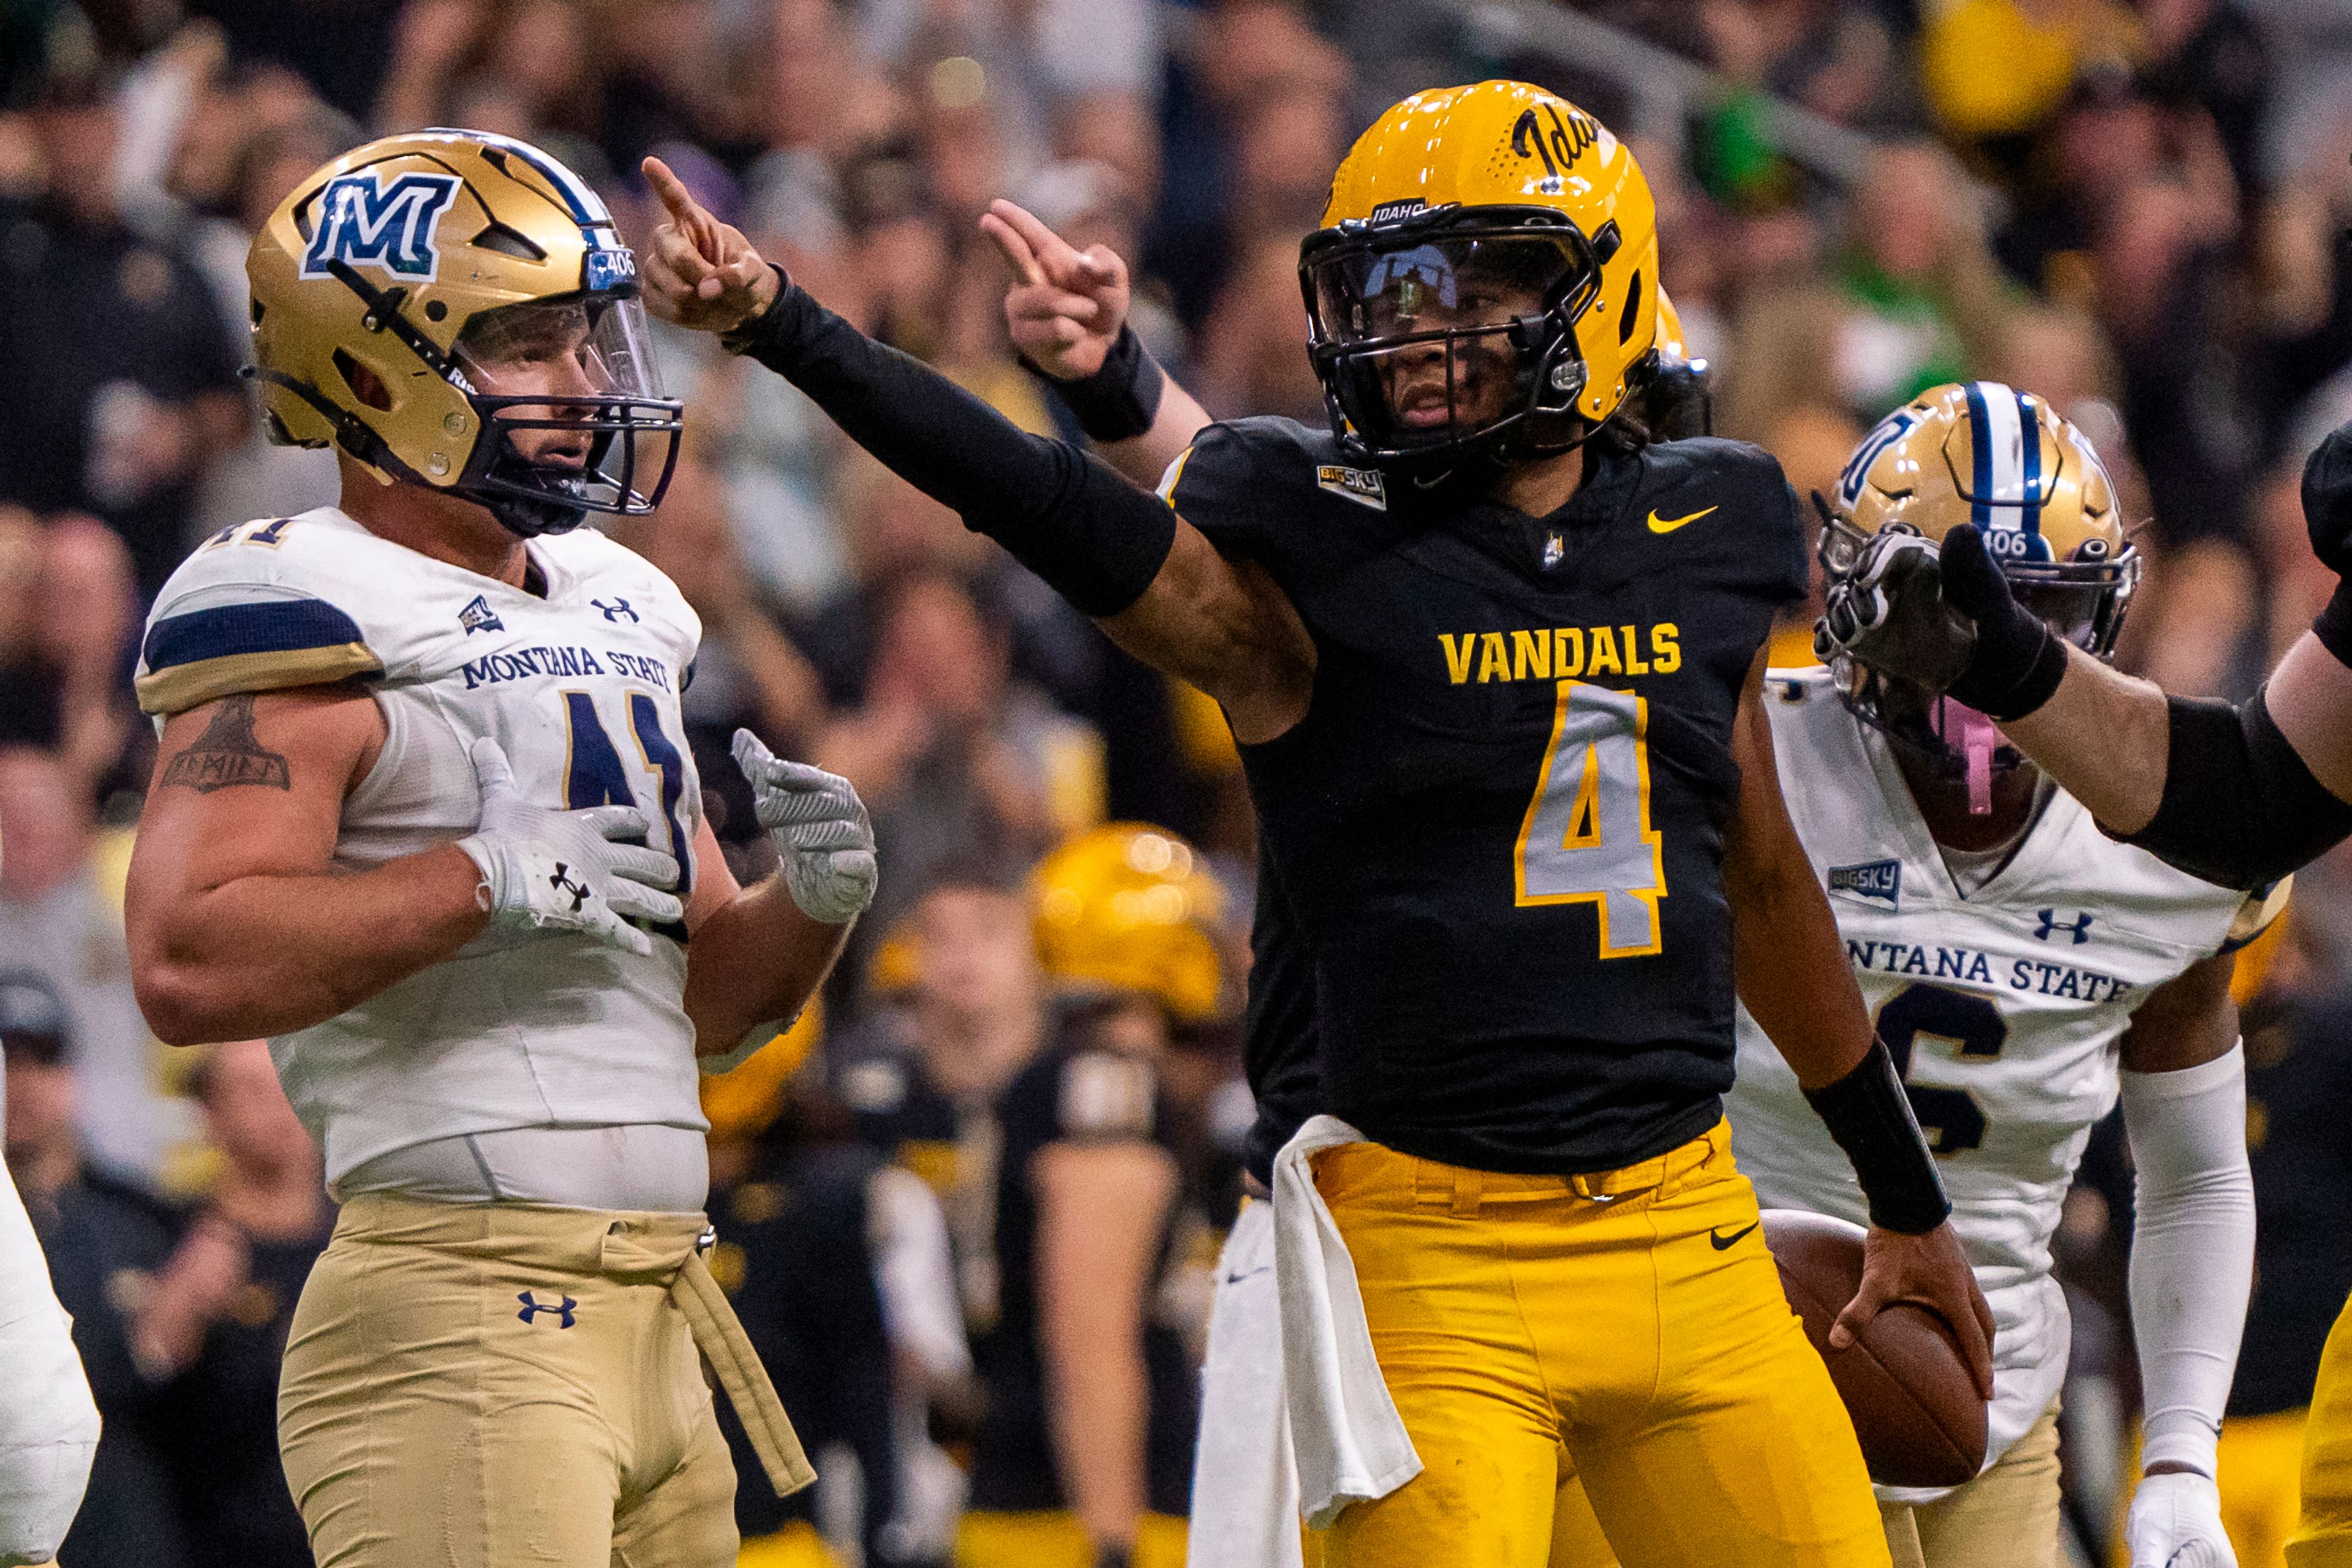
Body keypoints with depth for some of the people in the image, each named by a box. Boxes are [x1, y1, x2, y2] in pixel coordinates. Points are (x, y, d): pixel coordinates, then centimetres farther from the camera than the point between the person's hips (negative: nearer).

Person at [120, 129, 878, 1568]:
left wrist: (807, 905, 5)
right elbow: (188, 964, -21)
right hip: (460, 1319, -9)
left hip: (652, 1324, 9)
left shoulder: (612, 615, 21)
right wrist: (488, 882, -19)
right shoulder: (312, 624, -7)